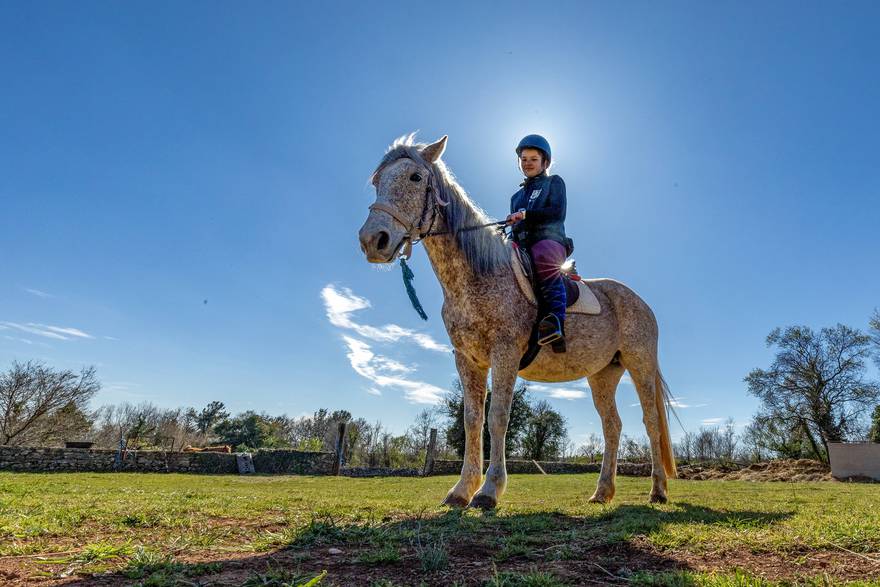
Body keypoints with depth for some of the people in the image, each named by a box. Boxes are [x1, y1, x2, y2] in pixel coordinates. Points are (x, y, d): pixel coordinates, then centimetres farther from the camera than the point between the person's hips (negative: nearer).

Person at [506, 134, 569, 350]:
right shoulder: (517, 196, 33)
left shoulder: (554, 182, 18)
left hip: (549, 240, -6)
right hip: (522, 247, 6)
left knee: (543, 258, -43)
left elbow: (558, 212, -1)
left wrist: (526, 215, -13)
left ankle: (556, 322, -51)